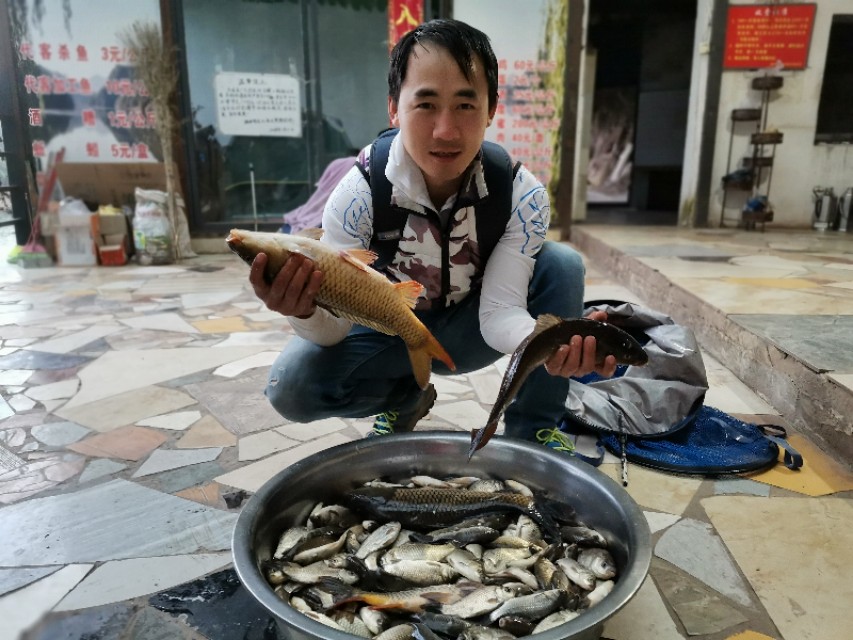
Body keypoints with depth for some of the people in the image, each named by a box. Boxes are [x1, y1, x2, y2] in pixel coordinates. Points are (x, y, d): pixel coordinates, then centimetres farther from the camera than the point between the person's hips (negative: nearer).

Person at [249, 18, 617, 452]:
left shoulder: (522, 194, -22)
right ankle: (404, 399, 7)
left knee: (561, 264, -24)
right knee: (292, 387, -26)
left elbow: (500, 310, -28)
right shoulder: (358, 194, -25)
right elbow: (335, 325, -26)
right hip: (388, 329, 0)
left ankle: (533, 432, -7)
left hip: (468, 329, 1)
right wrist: (305, 310, -51)